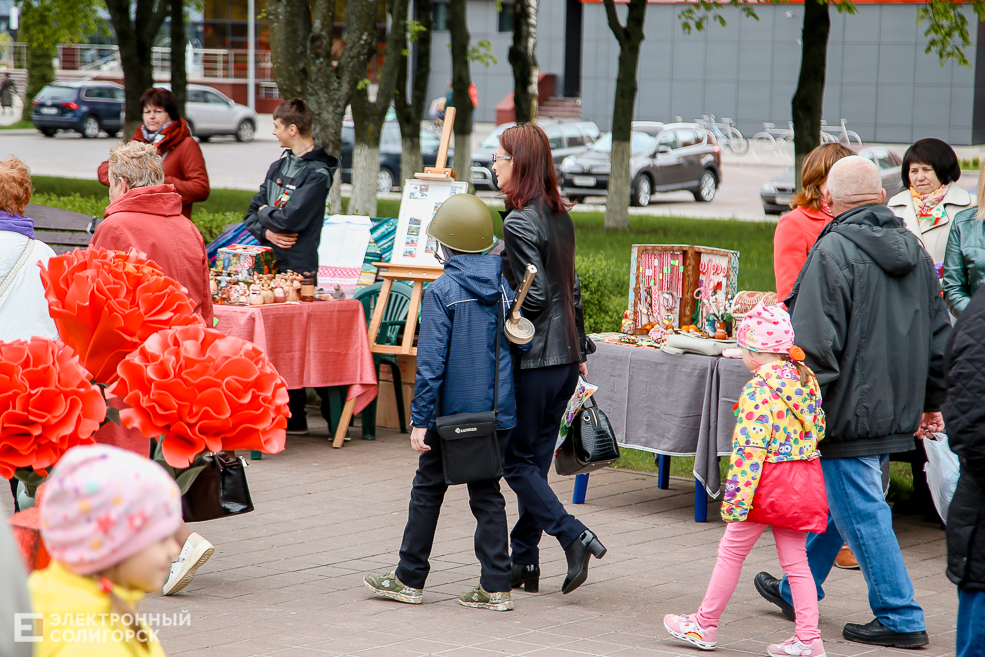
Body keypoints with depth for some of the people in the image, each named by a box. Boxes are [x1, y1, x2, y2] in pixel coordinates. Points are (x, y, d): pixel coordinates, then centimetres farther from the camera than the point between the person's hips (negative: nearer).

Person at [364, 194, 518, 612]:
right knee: (487, 495, 10)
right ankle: (496, 586, 6)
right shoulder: (505, 286, 3)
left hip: (453, 411, -4)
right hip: (498, 410, 5)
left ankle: (410, 579, 19)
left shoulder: (441, 292, -12)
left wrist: (420, 419, -12)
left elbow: (431, 362, -15)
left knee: (428, 490, 10)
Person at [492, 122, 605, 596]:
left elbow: (533, 296, -21)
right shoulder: (560, 217, 10)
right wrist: (578, 349, 20)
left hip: (533, 360, -8)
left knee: (516, 460, 3)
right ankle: (524, 562, 16)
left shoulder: (519, 223, -16)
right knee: (536, 458, 12)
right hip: (565, 357, 8)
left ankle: (572, 535, -8)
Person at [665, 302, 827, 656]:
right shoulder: (807, 380, 5)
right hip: (805, 481, 7)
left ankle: (705, 625, 18)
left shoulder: (758, 391, -18)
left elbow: (749, 450, -21)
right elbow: (818, 430, 14)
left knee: (731, 551, 7)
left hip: (769, 483, -7)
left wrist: (735, 499, -20)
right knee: (794, 559, 11)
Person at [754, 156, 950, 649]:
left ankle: (900, 619, 1)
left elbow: (816, 343, -20)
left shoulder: (833, 251, -15)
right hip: (896, 412, 8)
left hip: (849, 410, -8)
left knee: (860, 512, -1)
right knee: (834, 504, 20)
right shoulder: (914, 250, 9)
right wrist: (932, 401, 24)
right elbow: (939, 335, 16)